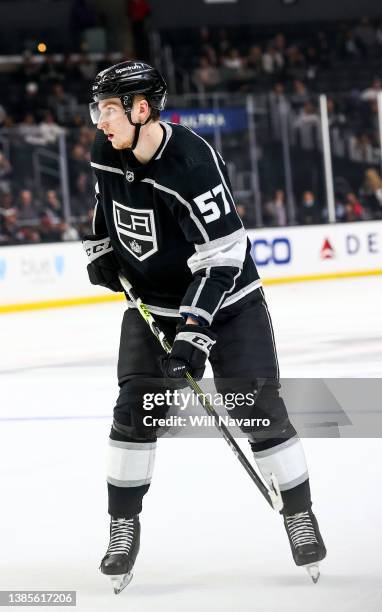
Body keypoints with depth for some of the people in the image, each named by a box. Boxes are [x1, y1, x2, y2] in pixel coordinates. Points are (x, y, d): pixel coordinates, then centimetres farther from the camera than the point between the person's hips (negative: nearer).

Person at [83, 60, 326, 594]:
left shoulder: (192, 163, -29)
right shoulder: (106, 151, -7)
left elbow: (222, 255, -29)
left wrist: (194, 330, -32)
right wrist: (100, 248, 13)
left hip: (226, 301, -5)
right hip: (152, 301, 5)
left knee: (257, 407, -7)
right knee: (136, 408, -6)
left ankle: (299, 514, 8)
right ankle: (123, 526, 4)